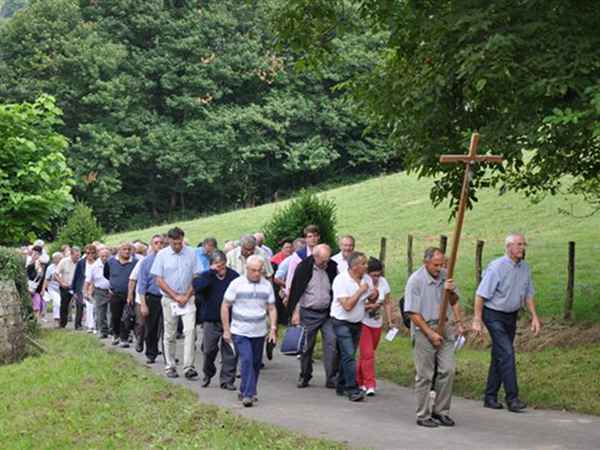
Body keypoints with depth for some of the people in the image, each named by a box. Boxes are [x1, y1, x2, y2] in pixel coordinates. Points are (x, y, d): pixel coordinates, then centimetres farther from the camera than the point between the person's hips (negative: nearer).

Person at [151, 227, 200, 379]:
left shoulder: (191, 253, 0)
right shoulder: (162, 255, -2)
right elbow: (159, 280, -2)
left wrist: (187, 296, -7)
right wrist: (175, 296, -8)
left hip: (187, 298, 0)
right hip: (169, 299, 0)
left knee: (190, 330, -13)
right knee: (169, 335, 6)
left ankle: (188, 367, -14)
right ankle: (170, 367, 17)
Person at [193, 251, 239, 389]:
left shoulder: (233, 275, 1)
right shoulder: (206, 276, -3)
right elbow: (197, 287, -24)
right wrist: (212, 272, -24)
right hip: (211, 319, -1)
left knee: (230, 352, 1)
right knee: (209, 349, 4)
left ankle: (227, 380, 11)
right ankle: (208, 374, 30)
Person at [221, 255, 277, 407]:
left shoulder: (267, 285, 4)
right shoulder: (237, 284, -6)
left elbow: (271, 309, 10)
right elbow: (225, 306, -1)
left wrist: (273, 329, 0)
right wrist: (226, 330, -4)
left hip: (259, 332, 4)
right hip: (240, 332, -4)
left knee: (256, 363, 9)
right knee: (246, 360, -15)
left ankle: (245, 391, 26)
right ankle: (248, 394, -12)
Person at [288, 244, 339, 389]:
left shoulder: (332, 267, 2)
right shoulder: (303, 267, -7)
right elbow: (296, 291, -4)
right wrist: (295, 312, -7)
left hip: (327, 313, 2)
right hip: (308, 313, -2)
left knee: (332, 343, -9)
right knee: (307, 346, 6)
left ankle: (331, 378, -5)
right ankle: (304, 376, 21)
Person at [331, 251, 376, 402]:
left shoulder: (366, 279, 2)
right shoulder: (341, 280, -18)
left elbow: (371, 298, 14)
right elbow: (347, 305, -24)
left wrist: (375, 294, -9)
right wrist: (360, 291, -20)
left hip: (357, 323, 7)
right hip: (342, 323, -6)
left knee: (347, 356, 13)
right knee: (349, 355, -14)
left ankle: (341, 386, 23)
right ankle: (352, 389, -15)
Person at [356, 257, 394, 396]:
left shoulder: (383, 282, 0)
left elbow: (387, 303, 9)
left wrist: (390, 321, 5)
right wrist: (369, 306, -27)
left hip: (377, 324, 5)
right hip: (363, 323, -5)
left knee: (367, 354, 13)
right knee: (367, 354, -11)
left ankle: (359, 381, 27)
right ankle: (370, 385, -7)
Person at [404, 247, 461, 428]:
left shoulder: (445, 275, 4)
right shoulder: (415, 280, -12)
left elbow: (454, 302, 15)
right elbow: (413, 313, -13)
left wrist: (451, 292, -9)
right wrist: (431, 334, -15)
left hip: (445, 328, 5)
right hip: (423, 330, -5)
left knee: (447, 370, 2)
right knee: (425, 375, 1)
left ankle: (441, 411, 14)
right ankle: (423, 415, 9)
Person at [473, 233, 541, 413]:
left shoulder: (525, 267, 3)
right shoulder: (496, 267, -18)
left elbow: (528, 294, 13)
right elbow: (481, 294, -16)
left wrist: (534, 316, 6)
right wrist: (477, 320, -17)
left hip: (512, 316, 7)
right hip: (494, 315, -7)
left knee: (499, 357, 11)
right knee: (506, 354, -14)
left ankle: (490, 397, 18)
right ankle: (512, 398, -13)